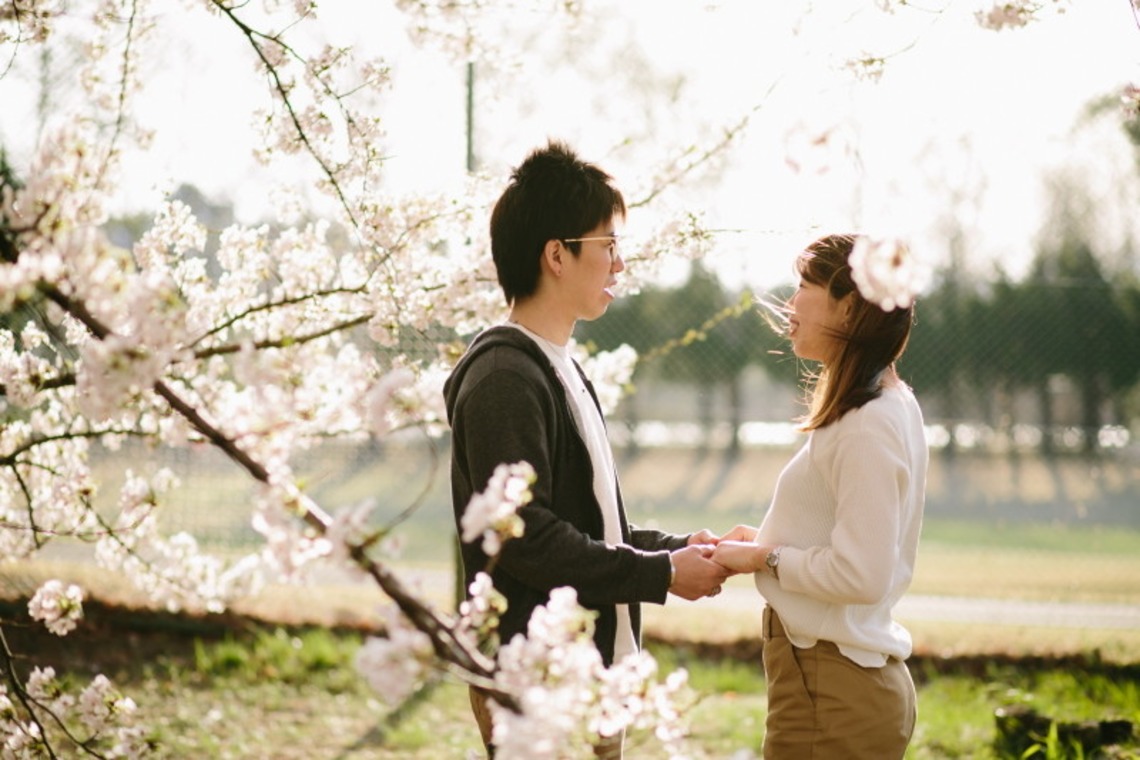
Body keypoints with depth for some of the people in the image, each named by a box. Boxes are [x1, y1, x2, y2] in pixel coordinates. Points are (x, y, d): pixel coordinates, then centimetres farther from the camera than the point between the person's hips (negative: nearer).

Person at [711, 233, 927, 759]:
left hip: (831, 691, -10)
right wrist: (767, 540, 8)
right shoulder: (890, 408, 13)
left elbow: (860, 575, -23)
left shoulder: (868, 429, -18)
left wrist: (764, 558, -11)